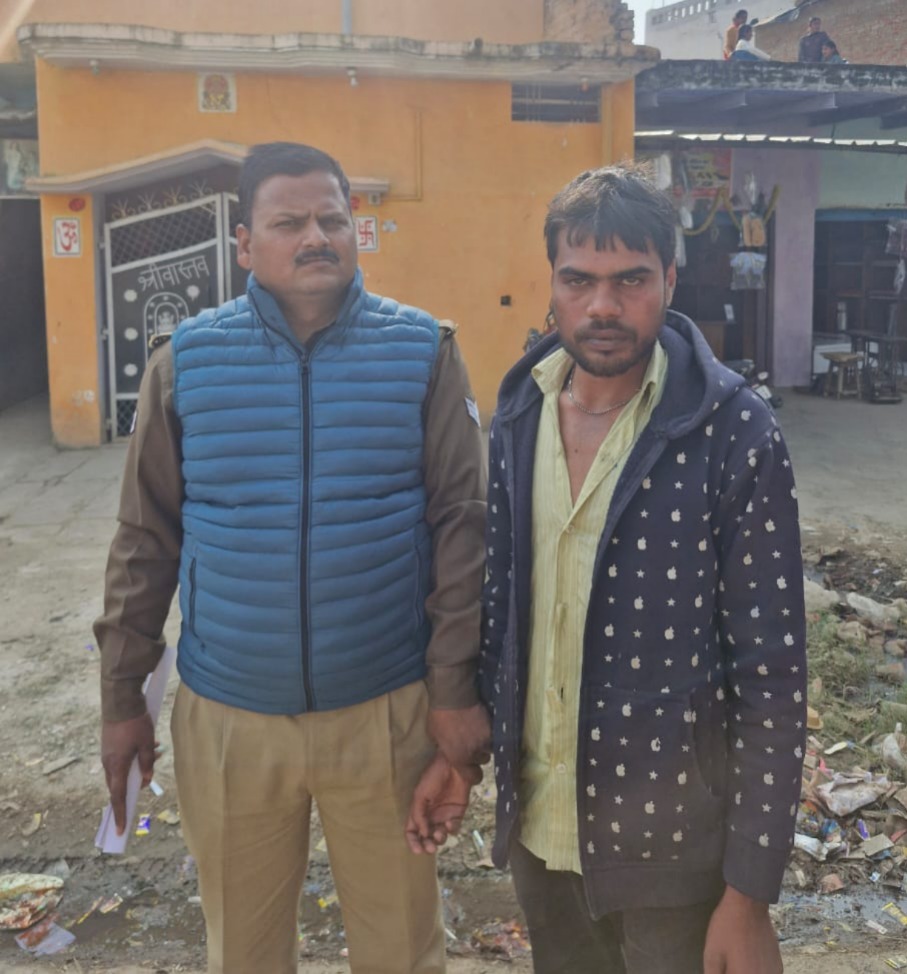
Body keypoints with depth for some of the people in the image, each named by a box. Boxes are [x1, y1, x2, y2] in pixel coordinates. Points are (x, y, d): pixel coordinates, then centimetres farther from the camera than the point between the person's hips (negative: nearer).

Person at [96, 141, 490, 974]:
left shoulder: (423, 351, -5)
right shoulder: (187, 361, -1)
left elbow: (461, 524, -6)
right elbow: (146, 540, 2)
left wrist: (455, 686, -8)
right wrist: (122, 694, 3)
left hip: (387, 711, -1)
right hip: (225, 717, 2)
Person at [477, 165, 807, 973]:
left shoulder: (734, 434, -16)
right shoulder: (518, 415, -1)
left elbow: (773, 680, -14)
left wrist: (751, 894, -13)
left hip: (669, 837, -4)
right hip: (535, 818, 5)